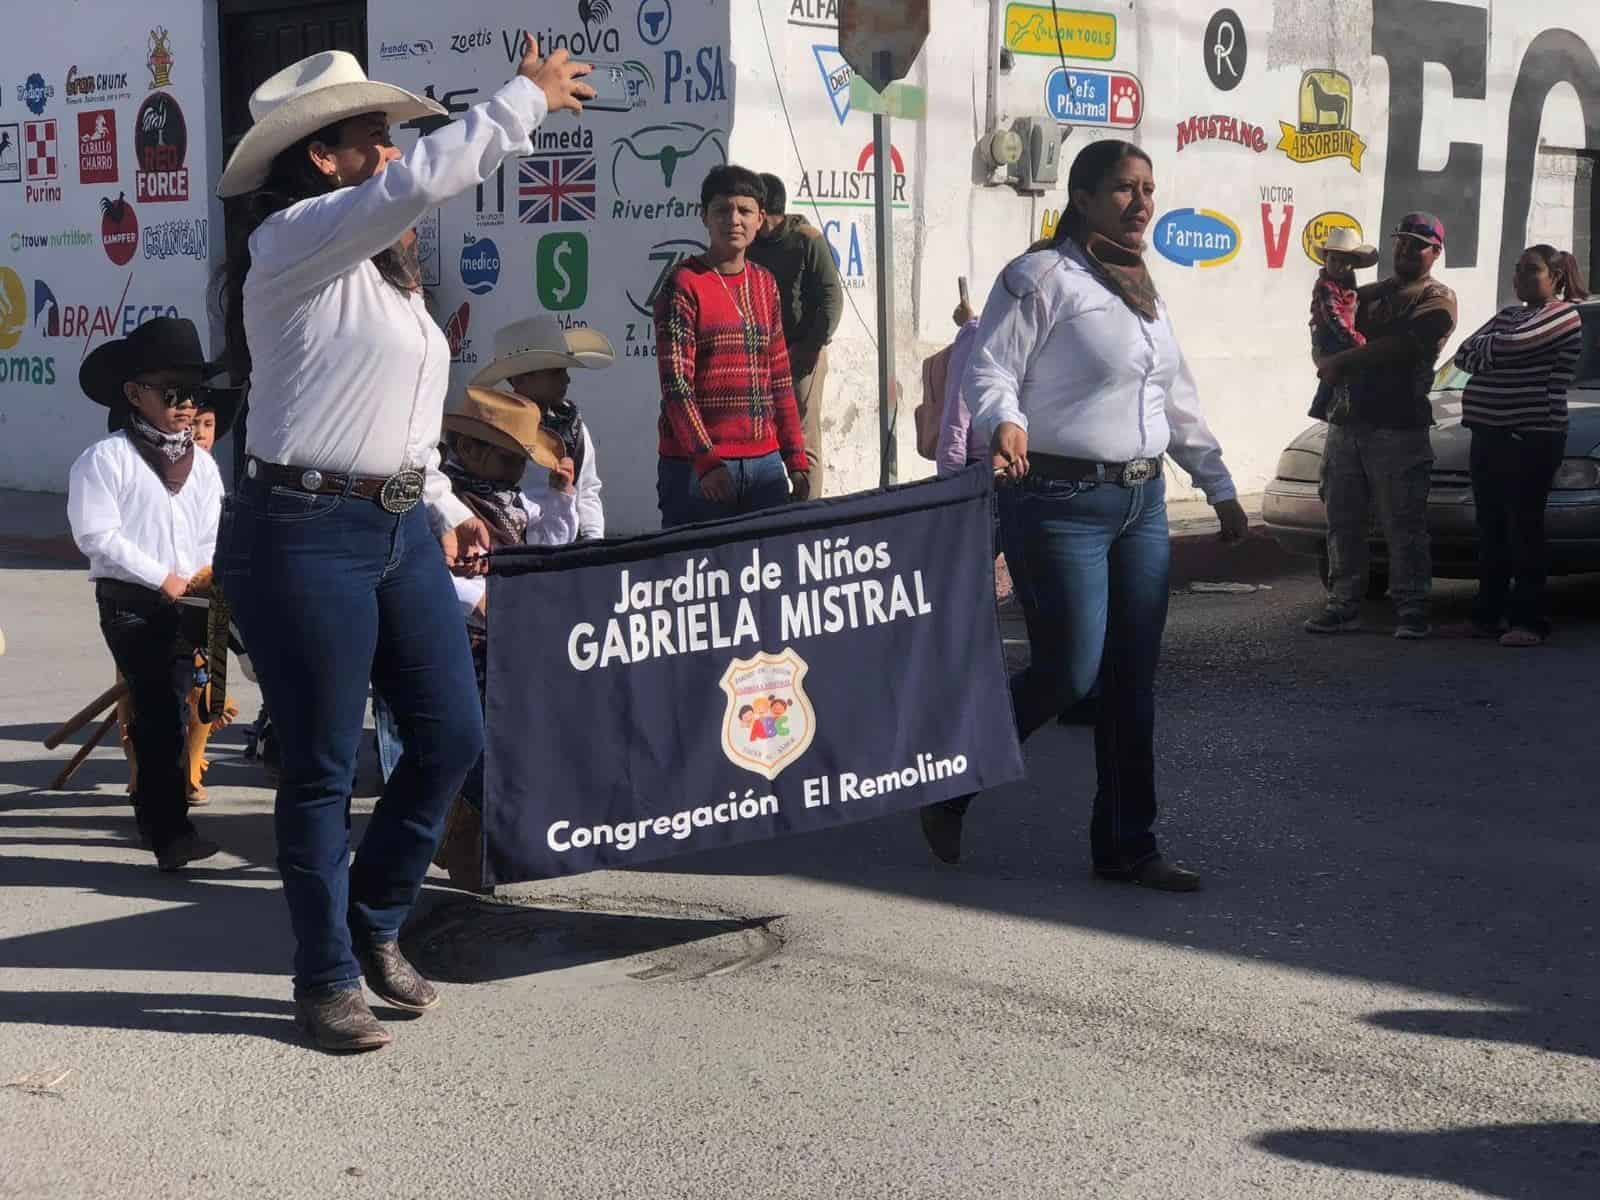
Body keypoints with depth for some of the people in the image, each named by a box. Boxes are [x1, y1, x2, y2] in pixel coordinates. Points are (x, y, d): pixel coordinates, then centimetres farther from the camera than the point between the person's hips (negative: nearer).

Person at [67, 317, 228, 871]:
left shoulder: (202, 464, 12)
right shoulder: (107, 457, -8)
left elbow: (211, 537, 14)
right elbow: (97, 536, -14)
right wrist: (161, 577, -15)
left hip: (186, 602, 6)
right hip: (130, 602, -6)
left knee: (170, 708, 12)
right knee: (159, 713, -12)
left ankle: (154, 809, 29)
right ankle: (172, 832, -11)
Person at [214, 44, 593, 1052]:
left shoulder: (381, 271, 19)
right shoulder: (292, 241, -9)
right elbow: (425, 181, -22)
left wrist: (445, 509, 14)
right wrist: (529, 97, -14)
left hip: (400, 531, 9)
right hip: (302, 536, -9)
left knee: (453, 734, 8)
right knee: (323, 767, 0)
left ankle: (376, 926, 27)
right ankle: (327, 977, 14)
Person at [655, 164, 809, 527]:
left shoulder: (764, 284, 14)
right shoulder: (684, 285, -5)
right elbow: (675, 384, -11)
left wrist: (796, 462, 12)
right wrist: (707, 461, -19)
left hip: (765, 460, 6)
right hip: (696, 466, -6)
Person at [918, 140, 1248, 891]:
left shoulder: (1143, 289, 19)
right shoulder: (1042, 278, -7)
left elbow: (1178, 400, 25)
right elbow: (987, 370, -14)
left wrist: (1220, 488, 25)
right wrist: (1005, 424, -35)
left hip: (1141, 501, 8)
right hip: (1061, 501, -8)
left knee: (1133, 680, 8)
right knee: (1067, 673, -9)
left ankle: (1126, 845, 17)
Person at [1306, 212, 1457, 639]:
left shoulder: (1436, 299, 1)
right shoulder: (1369, 295, 21)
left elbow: (1402, 346, -14)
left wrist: (1342, 361, -11)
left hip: (1398, 427, -6)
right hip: (1346, 423, 6)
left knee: (1404, 525, -4)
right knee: (1343, 521, 6)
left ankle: (1411, 610, 0)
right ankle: (1343, 604, 12)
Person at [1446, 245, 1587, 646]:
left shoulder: (1563, 315, -6)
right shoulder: (1508, 315, 21)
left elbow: (1511, 346, -20)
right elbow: (1465, 354, 10)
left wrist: (1484, 350, 0)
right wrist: (1494, 351, -8)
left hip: (1532, 436, -8)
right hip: (1490, 433, 8)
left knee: (1523, 528, -6)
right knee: (1491, 528, 9)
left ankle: (1528, 621, -3)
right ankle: (1488, 615, 15)